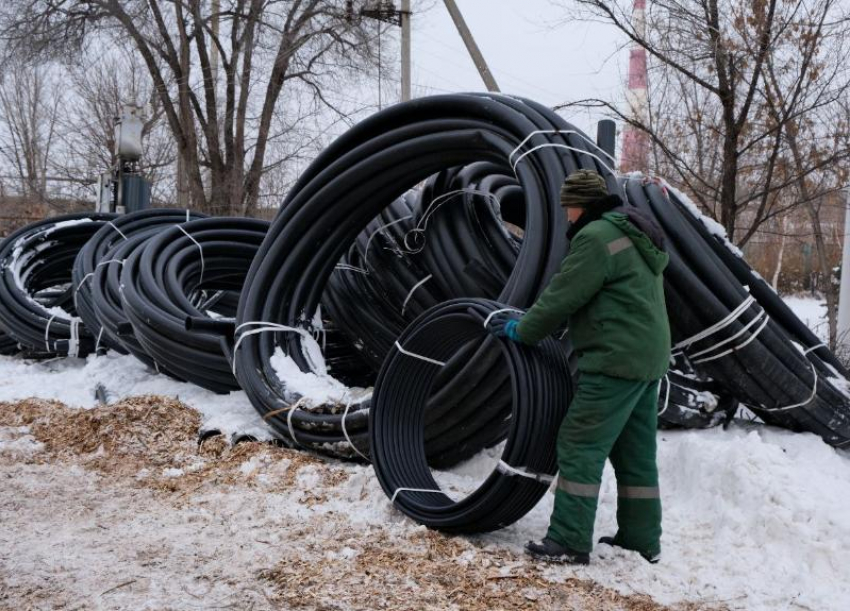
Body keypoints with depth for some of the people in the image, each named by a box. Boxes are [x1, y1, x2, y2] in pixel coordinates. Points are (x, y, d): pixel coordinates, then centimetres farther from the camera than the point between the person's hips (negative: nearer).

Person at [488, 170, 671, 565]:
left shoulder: (596, 237, -14)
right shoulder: (633, 235, 20)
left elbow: (564, 295, -15)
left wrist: (523, 330, -1)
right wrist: (533, 321, 18)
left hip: (615, 362, -10)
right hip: (648, 359, 10)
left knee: (580, 447, -6)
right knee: (635, 452, 16)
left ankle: (569, 541, -4)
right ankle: (642, 539, 23)